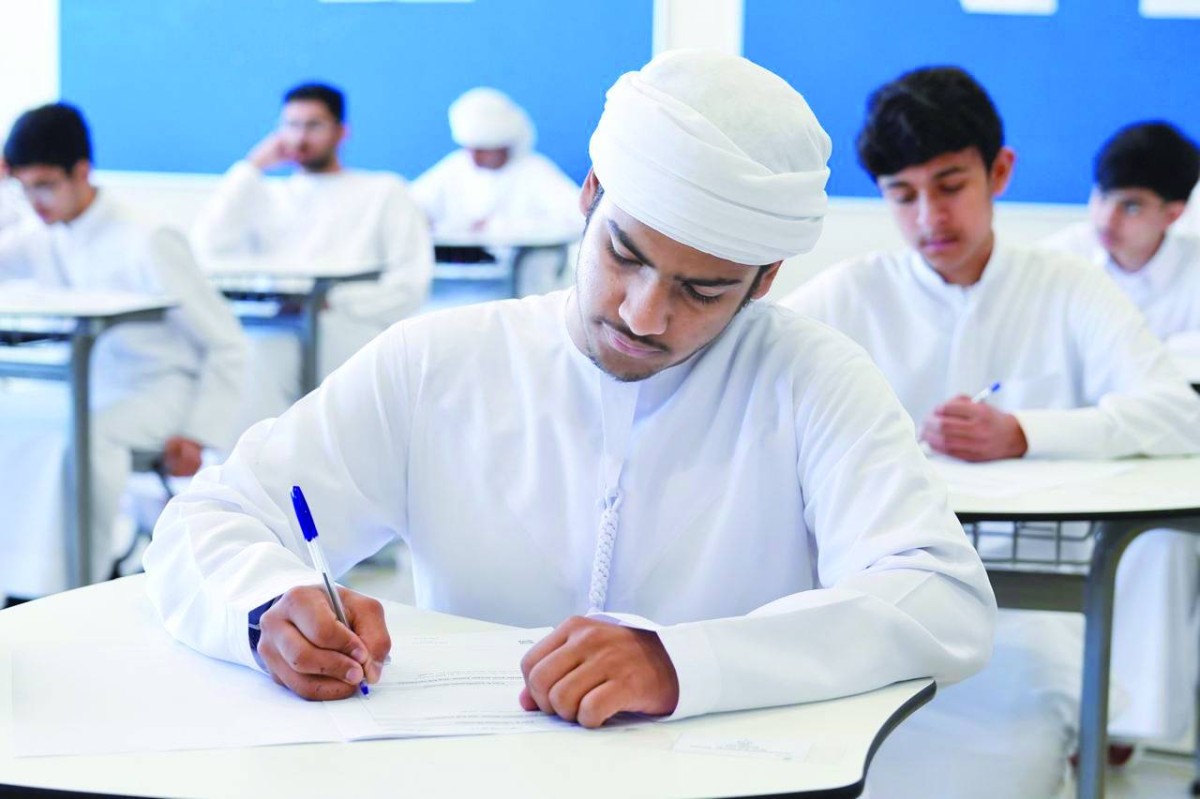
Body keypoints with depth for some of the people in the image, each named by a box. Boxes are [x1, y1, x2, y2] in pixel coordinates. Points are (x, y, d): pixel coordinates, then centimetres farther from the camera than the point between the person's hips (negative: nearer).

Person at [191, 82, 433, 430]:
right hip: (274, 329, 2)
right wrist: (252, 167, 14)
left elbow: (411, 283, 5)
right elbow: (211, 246, 8)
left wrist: (336, 302, -9)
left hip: (350, 326, -2)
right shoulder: (267, 195, 28)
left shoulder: (385, 190, 18)